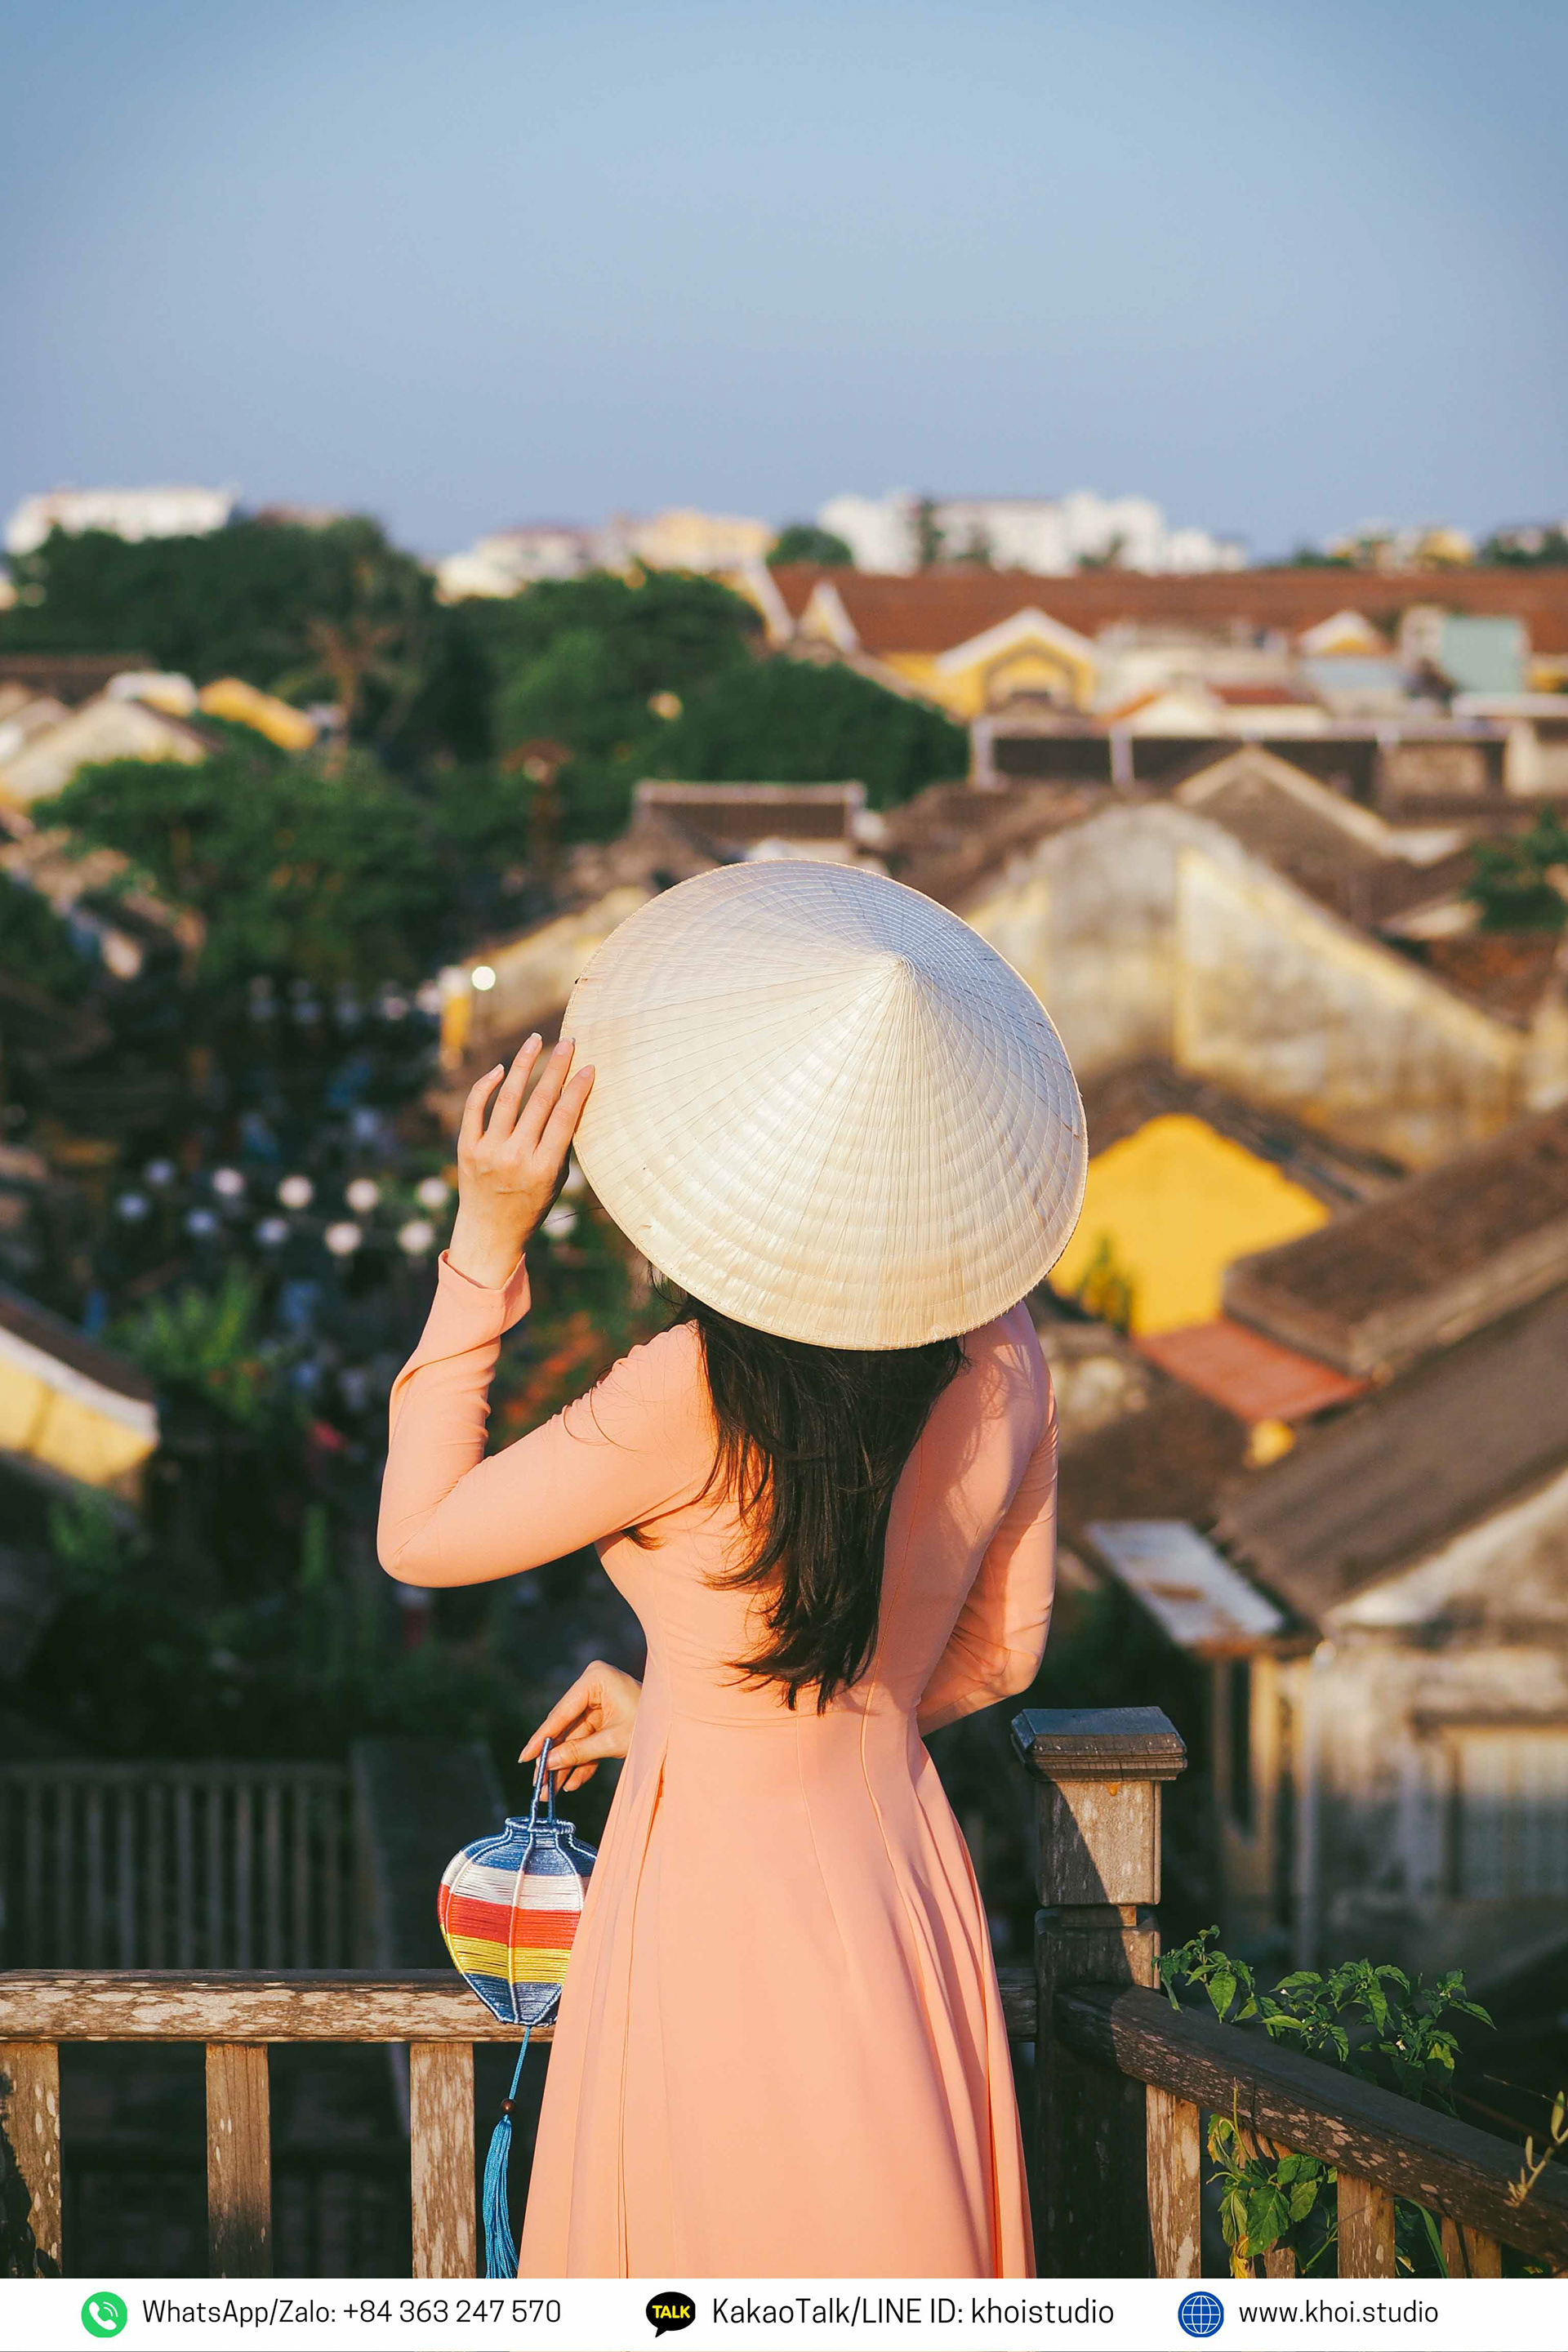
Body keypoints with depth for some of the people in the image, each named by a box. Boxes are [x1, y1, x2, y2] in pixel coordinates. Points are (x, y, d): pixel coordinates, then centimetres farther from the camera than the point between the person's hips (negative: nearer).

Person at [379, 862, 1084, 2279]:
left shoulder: (696, 1399, -25)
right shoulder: (1002, 1361, -6)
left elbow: (418, 1535, -11)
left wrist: (487, 1244, -13)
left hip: (731, 1923, -6)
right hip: (905, 1885, 6)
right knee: (903, 2290, 20)